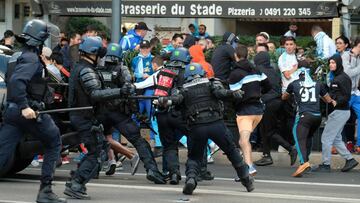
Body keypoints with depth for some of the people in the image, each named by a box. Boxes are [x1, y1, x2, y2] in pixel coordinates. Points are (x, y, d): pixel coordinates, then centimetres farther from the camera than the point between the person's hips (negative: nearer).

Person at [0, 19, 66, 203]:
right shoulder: (32, 58, -12)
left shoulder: (21, 56, 17)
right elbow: (16, 81, -26)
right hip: (30, 112, -8)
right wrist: (24, 106, -30)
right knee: (53, 144, 11)